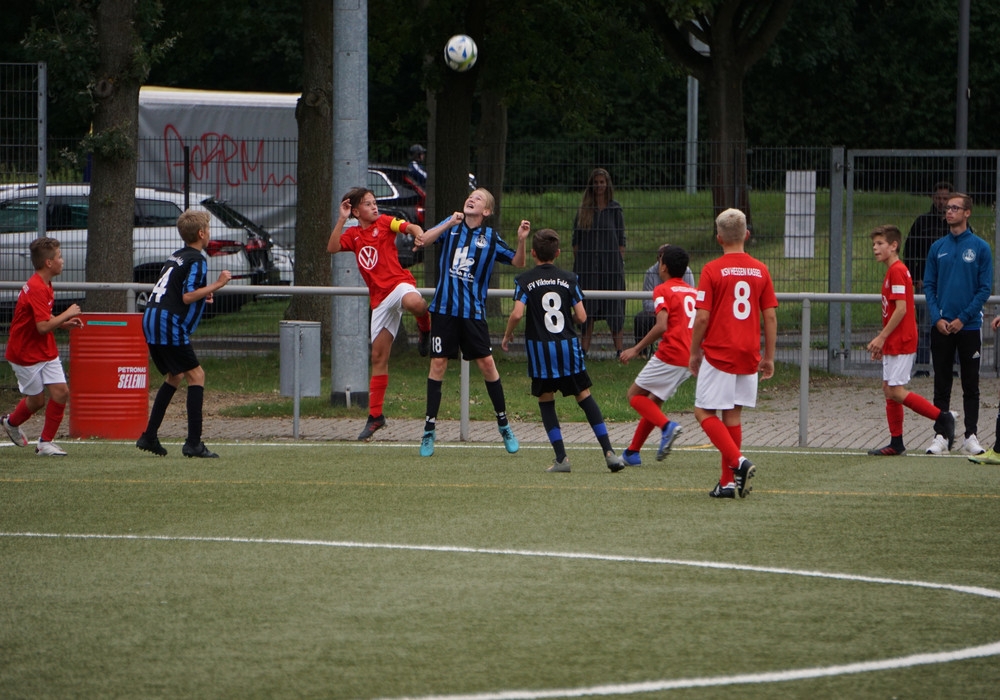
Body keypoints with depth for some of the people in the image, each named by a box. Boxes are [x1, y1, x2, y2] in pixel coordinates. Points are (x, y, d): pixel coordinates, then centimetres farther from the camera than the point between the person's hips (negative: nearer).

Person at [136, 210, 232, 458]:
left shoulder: (175, 257, 20)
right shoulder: (196, 260, -8)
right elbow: (187, 297, -16)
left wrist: (202, 294, 24)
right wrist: (215, 286, -12)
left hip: (151, 319, 9)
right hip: (170, 325, -9)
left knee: (174, 377, 21)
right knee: (196, 375, -5)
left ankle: (149, 437, 20)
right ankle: (194, 442, -12)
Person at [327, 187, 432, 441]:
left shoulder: (384, 222, 7)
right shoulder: (353, 235, 15)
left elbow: (410, 227, -9)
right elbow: (332, 248, -2)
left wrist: (419, 235, -31)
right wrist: (341, 220, -7)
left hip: (399, 284, -4)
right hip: (380, 298, 4)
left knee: (413, 302, -44)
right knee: (378, 358, 5)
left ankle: (425, 329, -9)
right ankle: (375, 415, 11)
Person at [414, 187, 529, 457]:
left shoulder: (490, 238, 3)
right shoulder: (451, 225, 5)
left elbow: (518, 262, 7)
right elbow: (424, 240, -8)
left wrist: (521, 240, -12)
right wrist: (449, 224, -22)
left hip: (473, 311, 0)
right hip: (443, 308, 0)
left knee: (486, 364, -2)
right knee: (438, 364, -2)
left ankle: (504, 425, 12)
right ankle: (429, 431, 5)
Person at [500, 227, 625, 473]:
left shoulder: (524, 280, -3)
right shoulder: (568, 279, 3)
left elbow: (517, 313, -14)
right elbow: (581, 316, 0)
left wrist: (507, 336, 3)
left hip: (540, 348, -2)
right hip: (568, 345, 2)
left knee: (545, 400, 11)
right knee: (584, 396, 8)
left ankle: (561, 457, 3)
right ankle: (608, 451, 0)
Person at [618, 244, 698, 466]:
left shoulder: (663, 290, -6)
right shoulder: (694, 292, 17)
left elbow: (661, 326, -18)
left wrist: (636, 349, -12)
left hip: (670, 355, -8)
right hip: (689, 359, 8)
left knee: (634, 395, 3)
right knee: (653, 401, 18)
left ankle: (667, 426, -19)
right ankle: (632, 452, 20)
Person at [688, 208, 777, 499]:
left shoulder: (712, 270, -8)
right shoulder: (760, 270, 4)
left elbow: (702, 317, -10)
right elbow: (771, 316, 4)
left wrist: (694, 353, 3)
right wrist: (769, 357, 12)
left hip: (718, 353, -5)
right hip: (749, 355, 5)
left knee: (704, 412, 3)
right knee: (732, 415, 11)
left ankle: (738, 462, -16)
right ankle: (728, 481, 11)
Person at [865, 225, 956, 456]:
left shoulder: (897, 271, -15)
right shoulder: (893, 271, 16)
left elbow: (901, 309, -22)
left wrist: (881, 337, -19)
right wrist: (882, 341, 19)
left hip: (900, 341, -10)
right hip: (893, 343, 10)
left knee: (896, 391, -11)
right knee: (889, 389, 9)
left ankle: (942, 417, -5)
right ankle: (896, 443, 12)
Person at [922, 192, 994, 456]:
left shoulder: (980, 247, -2)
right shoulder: (937, 248, 7)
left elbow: (985, 288, -4)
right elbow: (929, 285, 7)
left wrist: (963, 318, -12)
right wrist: (937, 318, -7)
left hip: (969, 326, -3)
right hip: (941, 326, 3)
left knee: (970, 385, 3)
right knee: (941, 385, 4)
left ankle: (971, 436, 7)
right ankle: (940, 436, 7)